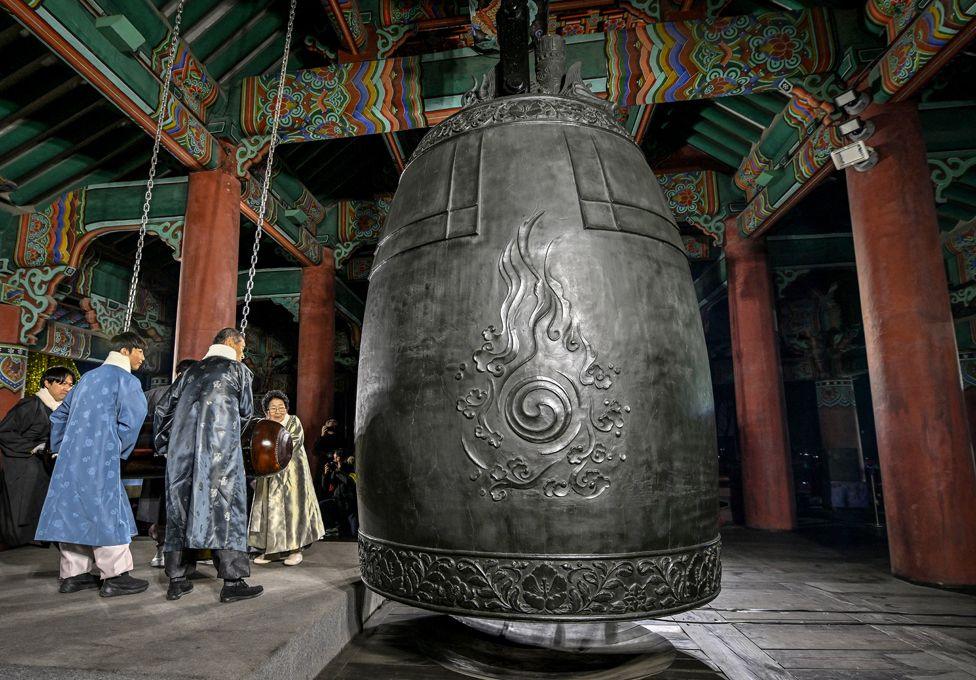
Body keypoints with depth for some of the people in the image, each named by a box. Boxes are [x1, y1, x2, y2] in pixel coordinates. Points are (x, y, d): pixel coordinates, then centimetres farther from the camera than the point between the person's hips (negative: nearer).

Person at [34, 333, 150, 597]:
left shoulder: (88, 377, 18)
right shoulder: (126, 380, -7)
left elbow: (59, 415, 22)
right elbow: (130, 420, -16)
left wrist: (61, 448, 24)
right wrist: (118, 451, -1)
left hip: (71, 457, 8)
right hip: (100, 459, -8)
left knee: (74, 511, 11)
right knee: (107, 513, -3)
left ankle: (73, 574, 19)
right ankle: (115, 577, 2)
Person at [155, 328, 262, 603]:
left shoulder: (192, 370, 18)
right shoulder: (238, 369, 5)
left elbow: (164, 409, 18)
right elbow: (246, 411, 12)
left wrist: (165, 446, 26)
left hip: (183, 451, 5)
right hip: (220, 449, -5)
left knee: (181, 507, 10)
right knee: (225, 506, -4)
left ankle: (177, 580, 15)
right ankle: (232, 581, -4)